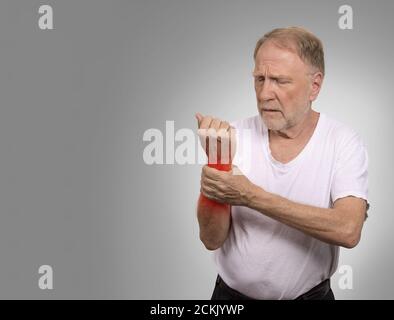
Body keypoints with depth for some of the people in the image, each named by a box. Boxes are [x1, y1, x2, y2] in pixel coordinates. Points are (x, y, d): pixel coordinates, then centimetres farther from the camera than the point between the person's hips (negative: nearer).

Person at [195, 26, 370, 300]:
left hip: (310, 293, -1)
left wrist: (250, 196, -31)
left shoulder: (345, 142, -14)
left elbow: (348, 231, -29)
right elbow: (212, 239, -14)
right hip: (232, 293, 1)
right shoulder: (235, 135, -12)